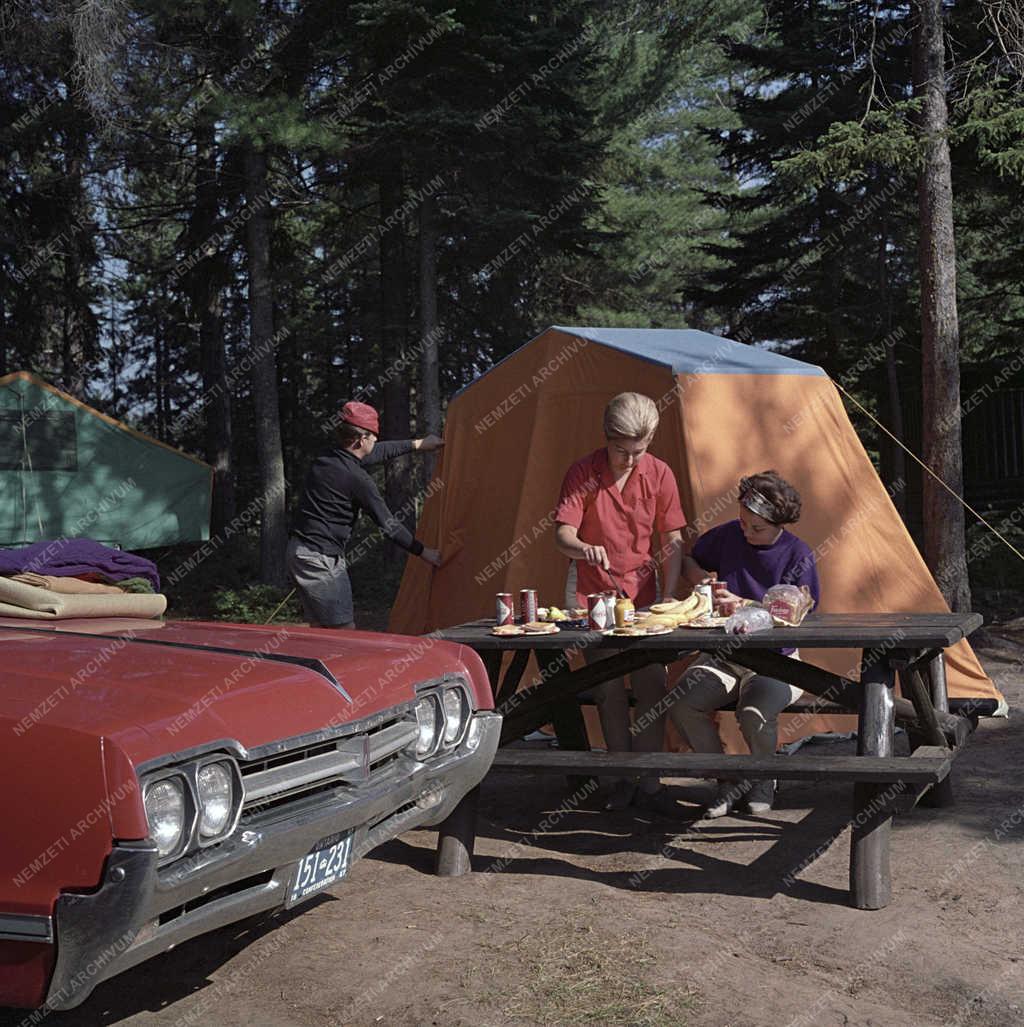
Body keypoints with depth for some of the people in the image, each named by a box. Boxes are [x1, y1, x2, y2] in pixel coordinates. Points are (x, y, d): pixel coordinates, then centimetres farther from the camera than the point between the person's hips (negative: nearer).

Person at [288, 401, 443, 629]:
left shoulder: (324, 459, 10)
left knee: (318, 628, 14)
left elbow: (378, 452, 25)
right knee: (345, 631, -5)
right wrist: (423, 551, 3)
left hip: (297, 550, 9)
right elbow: (389, 524, -9)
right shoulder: (358, 479, -16)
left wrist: (416, 444, 36)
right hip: (322, 559, -9)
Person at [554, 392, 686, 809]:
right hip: (591, 593, -1)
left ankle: (649, 772, 6)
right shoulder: (583, 472, -10)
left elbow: (673, 541, 1)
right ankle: (623, 776, 12)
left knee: (651, 683, -7)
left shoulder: (659, 474, -3)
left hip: (642, 591, 1)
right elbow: (563, 533, -16)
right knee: (607, 688, 0)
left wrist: (668, 598, -6)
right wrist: (584, 548, -39)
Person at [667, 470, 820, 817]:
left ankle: (762, 779, 2)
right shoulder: (726, 536, 4)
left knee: (754, 715, -35)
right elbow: (688, 562, 21)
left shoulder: (798, 555, -7)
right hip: (724, 654, 4)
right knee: (681, 705, -24)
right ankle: (729, 781, 0)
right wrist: (700, 579, -2)